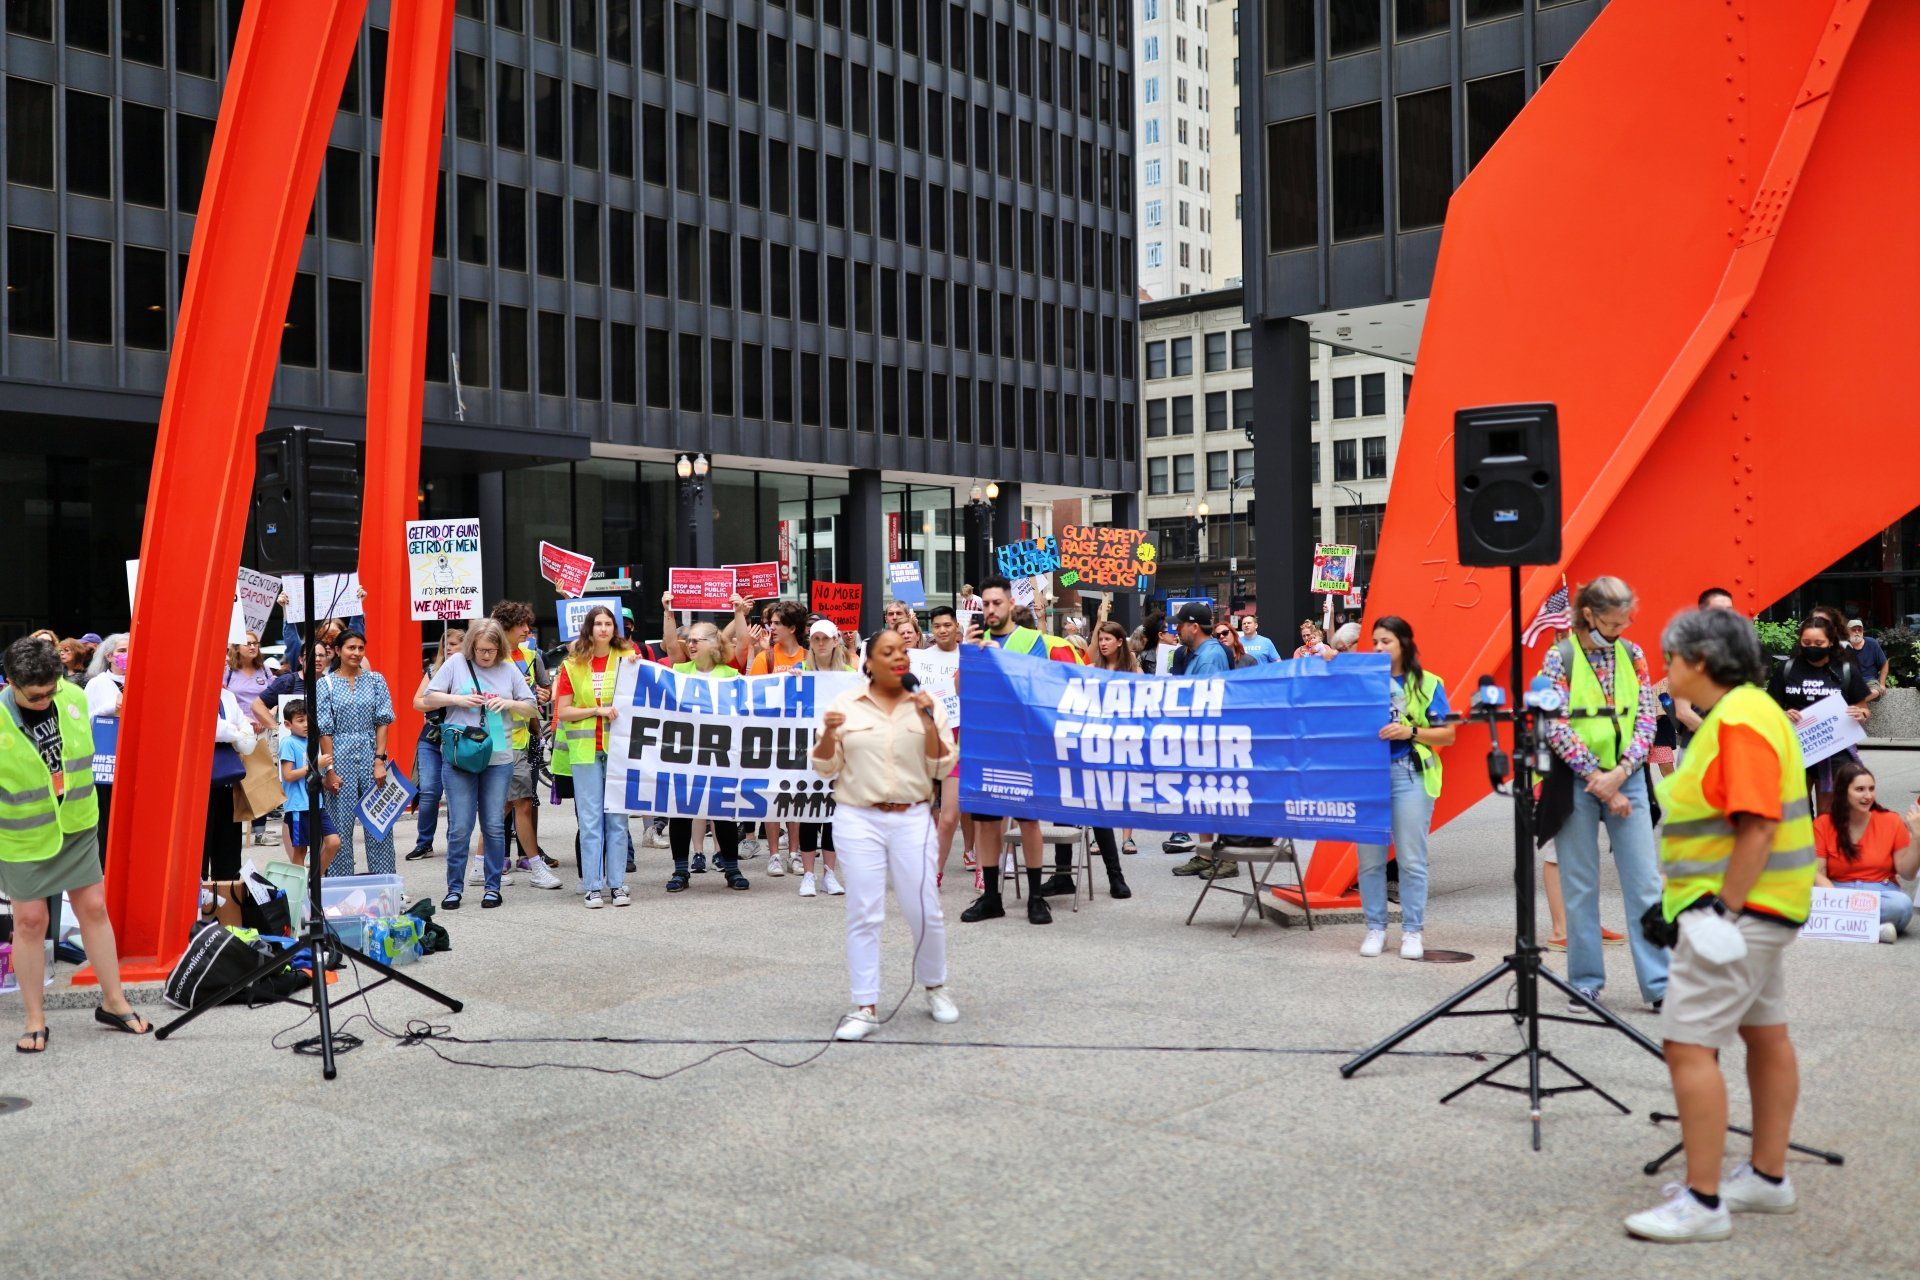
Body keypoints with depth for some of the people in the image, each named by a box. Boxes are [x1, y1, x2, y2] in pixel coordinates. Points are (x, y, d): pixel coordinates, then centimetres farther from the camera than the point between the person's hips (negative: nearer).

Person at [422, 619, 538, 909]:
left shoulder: (509, 670, 7)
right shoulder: (456, 663, 2)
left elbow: (532, 709, 10)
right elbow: (430, 698, 5)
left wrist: (509, 703, -8)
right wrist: (458, 700, -10)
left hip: (498, 759, 1)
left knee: (494, 826, 5)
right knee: (459, 827, -1)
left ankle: (493, 886, 15)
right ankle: (454, 888, 11)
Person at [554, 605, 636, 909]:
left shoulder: (626, 657, 7)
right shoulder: (573, 665, 6)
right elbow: (562, 712, 3)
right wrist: (598, 710, -10)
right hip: (585, 750, 0)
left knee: (617, 818, 3)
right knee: (590, 820, 1)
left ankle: (617, 883, 9)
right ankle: (593, 886, 5)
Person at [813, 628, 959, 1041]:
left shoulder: (926, 705, 5)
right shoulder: (845, 704, 3)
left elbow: (942, 767, -1)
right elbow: (825, 768, 4)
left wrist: (928, 723, -13)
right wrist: (828, 733, -15)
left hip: (912, 819, 1)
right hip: (857, 820, -1)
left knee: (925, 910, 2)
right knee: (864, 914, -1)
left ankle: (935, 987, 26)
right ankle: (865, 1007, 5)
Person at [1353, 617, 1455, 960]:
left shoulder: (1427, 684, 4)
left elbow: (1447, 735, 3)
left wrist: (1410, 732, -12)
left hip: (1410, 774, -2)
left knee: (1411, 859, 0)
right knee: (1370, 858, 4)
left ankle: (1413, 931, 9)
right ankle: (1375, 928, 14)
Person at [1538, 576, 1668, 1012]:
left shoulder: (1632, 654, 6)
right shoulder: (1559, 657, -6)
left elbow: (1646, 719, 3)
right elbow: (1556, 729, -10)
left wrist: (1620, 773, -10)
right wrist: (1600, 782, -11)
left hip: (1626, 779, 3)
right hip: (1576, 782, -3)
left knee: (1646, 883, 0)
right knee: (1581, 888, 5)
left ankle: (1660, 984, 6)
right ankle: (1586, 982, 15)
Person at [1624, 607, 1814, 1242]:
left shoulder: (1742, 719, -19)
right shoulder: (1739, 712, 14)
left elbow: (1758, 826, -25)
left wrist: (1724, 911, -23)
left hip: (1738, 909, -11)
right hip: (1747, 908, 11)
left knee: (1689, 1045, -11)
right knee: (1766, 1035, 17)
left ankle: (1702, 1203, -7)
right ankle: (1768, 1178, 28)